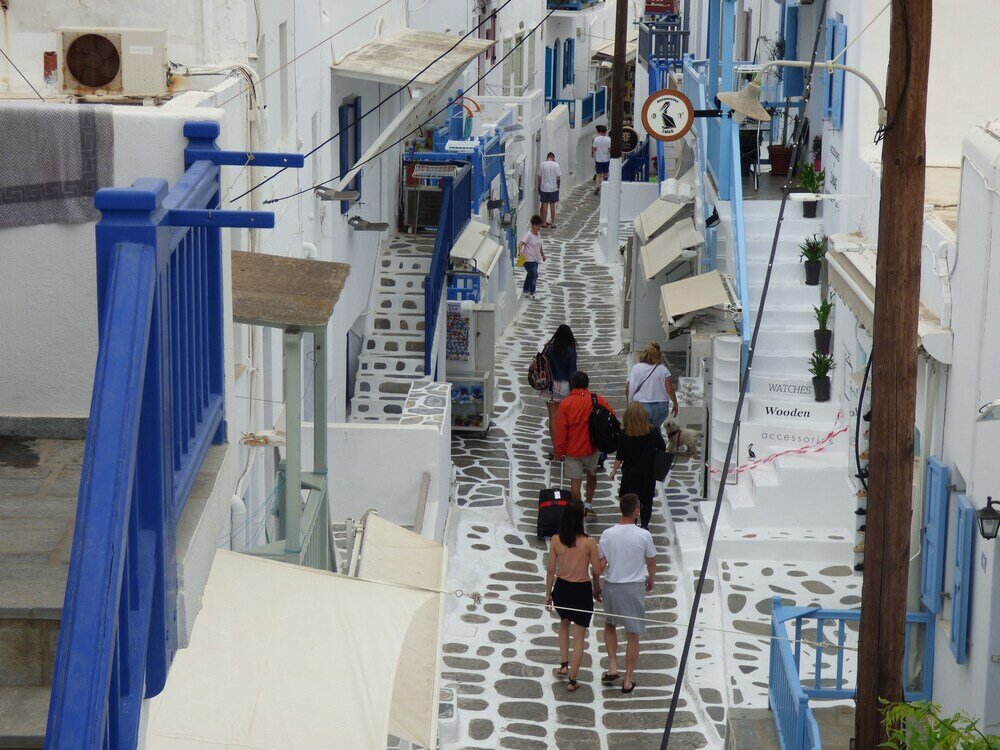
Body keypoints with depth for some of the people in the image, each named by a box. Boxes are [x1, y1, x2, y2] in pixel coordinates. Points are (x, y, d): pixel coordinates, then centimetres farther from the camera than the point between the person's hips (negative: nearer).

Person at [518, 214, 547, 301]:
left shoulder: (538, 233, 10)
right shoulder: (528, 234, -17)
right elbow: (521, 244, -25)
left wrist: (542, 254, 30)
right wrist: (520, 251, -44)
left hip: (535, 259, 9)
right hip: (529, 259, -9)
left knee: (530, 275, 17)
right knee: (534, 275, -12)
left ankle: (525, 290, 30)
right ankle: (532, 293, -7)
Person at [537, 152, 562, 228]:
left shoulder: (542, 165, -5)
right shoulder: (556, 165, -9)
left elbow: (539, 177, -1)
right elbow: (558, 178, -10)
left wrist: (539, 188, 9)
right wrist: (558, 186, 6)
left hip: (543, 188, 1)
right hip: (553, 188, -1)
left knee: (544, 205, 9)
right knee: (552, 205, 7)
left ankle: (544, 223, 13)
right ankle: (552, 223, 11)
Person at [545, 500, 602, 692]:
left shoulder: (556, 540, -10)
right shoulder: (589, 542, -17)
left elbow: (551, 570, -3)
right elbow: (596, 571, -9)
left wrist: (548, 595, 9)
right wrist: (597, 590, 10)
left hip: (561, 588, 3)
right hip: (582, 590, -3)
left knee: (564, 623, 32)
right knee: (579, 636, 8)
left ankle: (564, 664, 30)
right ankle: (572, 680, 12)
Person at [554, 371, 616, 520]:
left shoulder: (565, 404, -13)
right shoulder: (597, 400, -8)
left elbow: (560, 430, -11)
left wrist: (559, 451, 0)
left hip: (572, 450, -2)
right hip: (591, 448, 2)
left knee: (575, 481, 5)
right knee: (592, 475, 24)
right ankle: (589, 505, 22)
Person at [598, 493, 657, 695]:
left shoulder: (607, 534, -8)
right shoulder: (643, 535, -13)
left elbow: (600, 563, -1)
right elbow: (651, 562, 2)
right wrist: (650, 580, 23)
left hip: (611, 586, 2)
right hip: (634, 587, -2)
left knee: (609, 625, 27)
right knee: (632, 635, 8)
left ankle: (612, 668, 17)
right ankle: (628, 681, 14)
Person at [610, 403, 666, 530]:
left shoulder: (624, 434, -14)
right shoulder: (653, 432, -12)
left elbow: (619, 457, -8)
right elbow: (663, 448, 1)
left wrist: (614, 471, 8)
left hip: (629, 474, -1)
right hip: (648, 474, 1)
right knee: (647, 501, 17)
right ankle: (644, 525, 23)